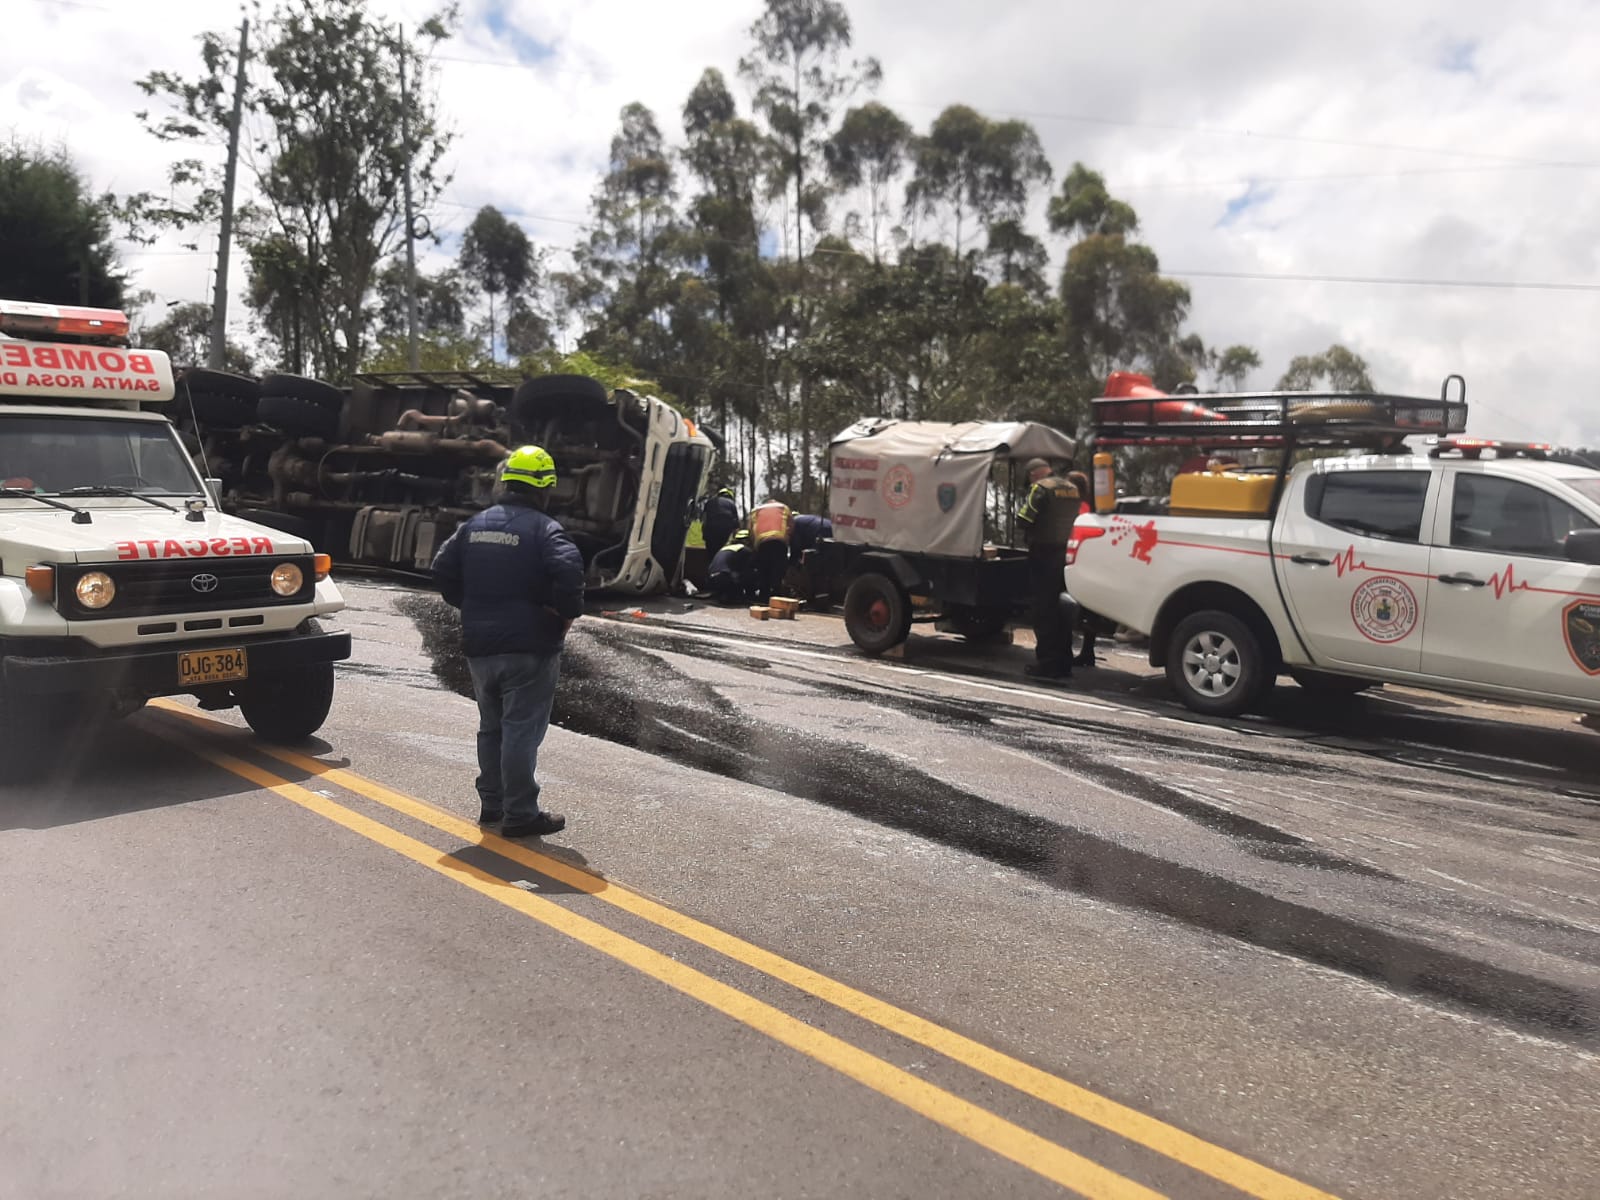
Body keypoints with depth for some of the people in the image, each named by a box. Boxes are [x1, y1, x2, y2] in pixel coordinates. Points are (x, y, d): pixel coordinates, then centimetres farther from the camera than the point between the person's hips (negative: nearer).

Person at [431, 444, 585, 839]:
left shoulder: (473, 525, 9)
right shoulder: (543, 528, -11)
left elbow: (443, 568, 11)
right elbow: (568, 569, -27)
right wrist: (568, 612, -13)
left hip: (480, 645, 6)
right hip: (529, 647, -6)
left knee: (491, 726, 18)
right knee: (522, 729, -2)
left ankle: (492, 803, 27)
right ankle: (520, 814, 3)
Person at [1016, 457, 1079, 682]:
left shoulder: (1040, 488, -11)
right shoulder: (1072, 489, 13)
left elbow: (1024, 518, -16)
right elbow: (1076, 520, 18)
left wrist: (1031, 536, 1)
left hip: (1045, 555, -7)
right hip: (1066, 554, 7)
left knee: (1044, 609, -3)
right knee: (1062, 608, 13)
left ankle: (1047, 663, -3)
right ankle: (1064, 663, 18)